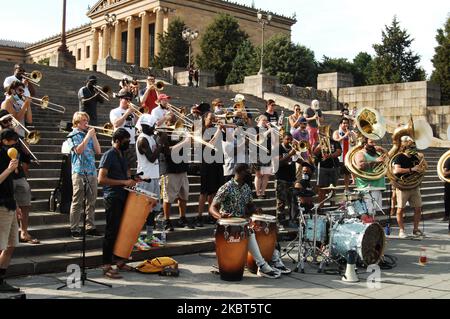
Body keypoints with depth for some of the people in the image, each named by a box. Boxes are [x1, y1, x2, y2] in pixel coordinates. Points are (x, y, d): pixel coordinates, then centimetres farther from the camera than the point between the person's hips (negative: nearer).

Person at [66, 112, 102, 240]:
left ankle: (90, 227, 13)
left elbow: (98, 151, 9)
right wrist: (88, 136, -12)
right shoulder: (73, 136, 3)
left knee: (91, 201, 7)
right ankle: (75, 229, -1)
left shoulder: (89, 134, 17)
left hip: (92, 171, 5)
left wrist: (94, 136, 1)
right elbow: (78, 150, -14)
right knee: (77, 202, -5)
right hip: (79, 172, -5)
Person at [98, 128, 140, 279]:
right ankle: (107, 266, -1)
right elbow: (101, 179, -20)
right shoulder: (108, 156, -11)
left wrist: (132, 180, 8)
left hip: (123, 197, 8)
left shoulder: (123, 155, 15)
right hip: (112, 198, -8)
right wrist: (123, 182, -22)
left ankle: (120, 261, 24)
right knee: (112, 232, -6)